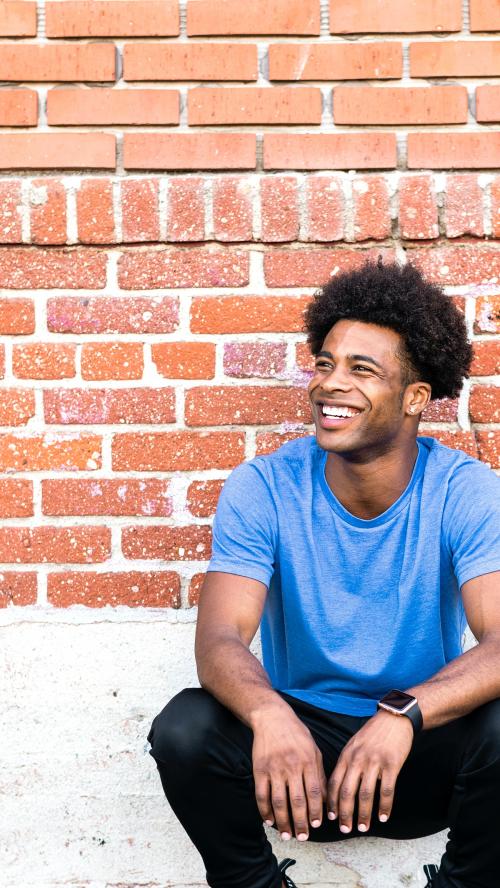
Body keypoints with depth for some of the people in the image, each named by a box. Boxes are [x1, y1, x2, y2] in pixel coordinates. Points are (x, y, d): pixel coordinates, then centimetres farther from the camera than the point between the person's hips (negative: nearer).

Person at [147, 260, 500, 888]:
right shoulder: (262, 488, -11)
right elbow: (220, 637, -21)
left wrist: (402, 716, -45)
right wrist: (269, 714, -45)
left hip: (421, 747, 0)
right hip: (298, 736, 1)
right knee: (184, 729, -27)